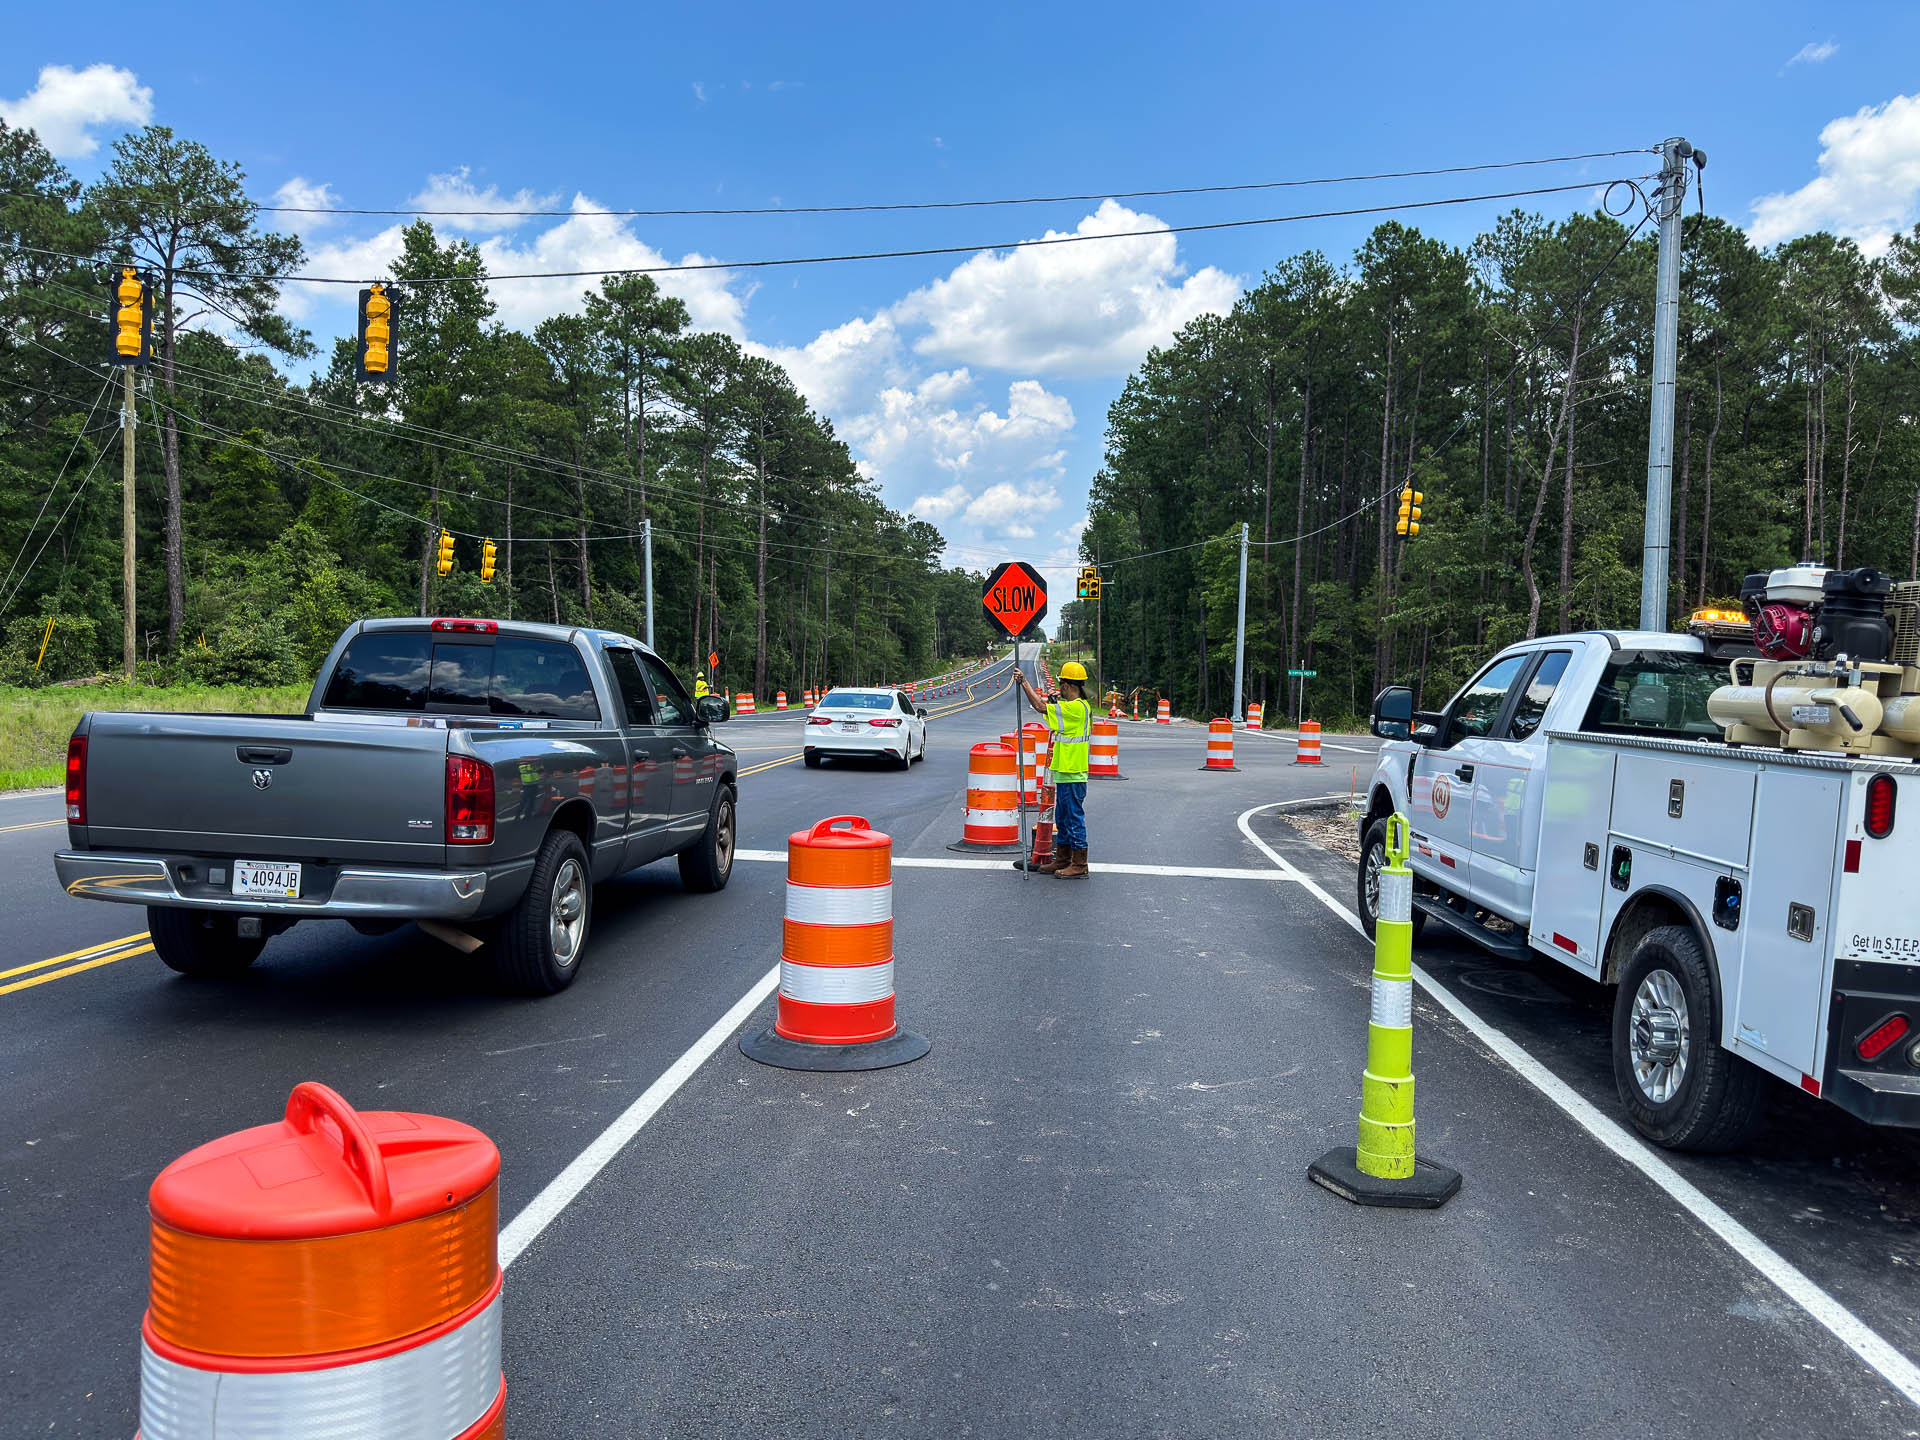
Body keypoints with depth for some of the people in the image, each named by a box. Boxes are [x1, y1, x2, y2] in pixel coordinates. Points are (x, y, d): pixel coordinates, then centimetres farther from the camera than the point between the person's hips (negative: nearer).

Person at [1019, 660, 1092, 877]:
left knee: (1074, 818, -4)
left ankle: (1079, 865, 2)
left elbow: (1041, 706, -18)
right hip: (1065, 772, 10)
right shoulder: (1080, 706, 12)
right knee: (1062, 818, 17)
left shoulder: (1075, 708, -18)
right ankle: (1062, 861, 26)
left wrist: (1024, 681, -11)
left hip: (1072, 775, -10)